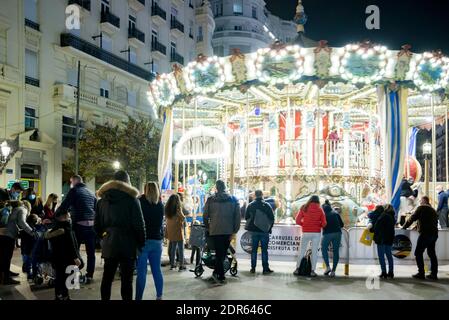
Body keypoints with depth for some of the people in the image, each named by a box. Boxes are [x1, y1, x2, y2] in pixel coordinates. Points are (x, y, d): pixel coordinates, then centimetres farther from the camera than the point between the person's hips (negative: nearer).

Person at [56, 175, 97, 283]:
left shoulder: (74, 191, -3)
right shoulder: (91, 193, 14)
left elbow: (64, 207, -7)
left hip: (79, 226, -4)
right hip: (91, 226, 5)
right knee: (91, 253, 9)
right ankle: (89, 276, 11)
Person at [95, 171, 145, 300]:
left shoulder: (102, 200, 9)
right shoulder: (132, 199, -5)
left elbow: (97, 225, 10)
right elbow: (139, 225, -8)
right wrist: (141, 243, 1)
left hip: (108, 245, 4)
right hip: (127, 245, -4)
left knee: (107, 277, 14)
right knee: (126, 279, -1)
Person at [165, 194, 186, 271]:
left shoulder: (167, 209, 3)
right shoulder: (178, 208, -13)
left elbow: (166, 218, 8)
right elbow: (183, 218, -14)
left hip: (171, 232, 6)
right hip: (178, 231, -6)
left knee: (173, 248, 15)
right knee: (181, 249, 1)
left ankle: (172, 264, 20)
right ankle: (181, 265, 2)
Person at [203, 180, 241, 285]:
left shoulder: (210, 200, 0)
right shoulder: (233, 199, 2)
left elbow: (205, 216, 3)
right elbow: (237, 216, -1)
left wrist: (208, 227, 18)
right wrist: (234, 231, 2)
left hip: (215, 231, -1)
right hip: (228, 231, 1)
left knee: (219, 253, 4)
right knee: (223, 253, 13)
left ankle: (221, 276, 1)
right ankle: (217, 272, 15)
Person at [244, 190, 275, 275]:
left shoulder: (250, 205, -1)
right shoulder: (267, 205, -8)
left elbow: (246, 217, 5)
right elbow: (272, 218, -6)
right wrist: (269, 227, 8)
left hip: (253, 230, 2)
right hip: (264, 231, -2)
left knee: (254, 249, 10)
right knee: (264, 250, 2)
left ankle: (253, 268, 11)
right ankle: (265, 269, 4)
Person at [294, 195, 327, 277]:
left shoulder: (304, 208, 1)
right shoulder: (320, 210, 1)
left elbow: (297, 221, -3)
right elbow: (324, 223, -3)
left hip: (306, 233, 1)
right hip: (316, 233, 0)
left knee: (302, 251, 9)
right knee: (314, 251, 4)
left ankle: (297, 268, 4)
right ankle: (313, 271, 2)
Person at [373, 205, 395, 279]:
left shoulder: (384, 215, -14)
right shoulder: (392, 217, 10)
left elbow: (377, 226, -14)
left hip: (382, 238, -8)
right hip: (389, 238, 8)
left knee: (381, 255, -2)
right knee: (389, 255, 14)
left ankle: (384, 273, -4)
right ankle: (391, 273, 16)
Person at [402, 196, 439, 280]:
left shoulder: (421, 208, -5)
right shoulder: (433, 210, 19)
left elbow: (412, 218, -7)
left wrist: (404, 227, 3)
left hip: (425, 234, -8)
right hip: (434, 233, 8)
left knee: (418, 253, -2)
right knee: (432, 253, 13)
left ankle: (421, 273, -4)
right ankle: (434, 274, 13)